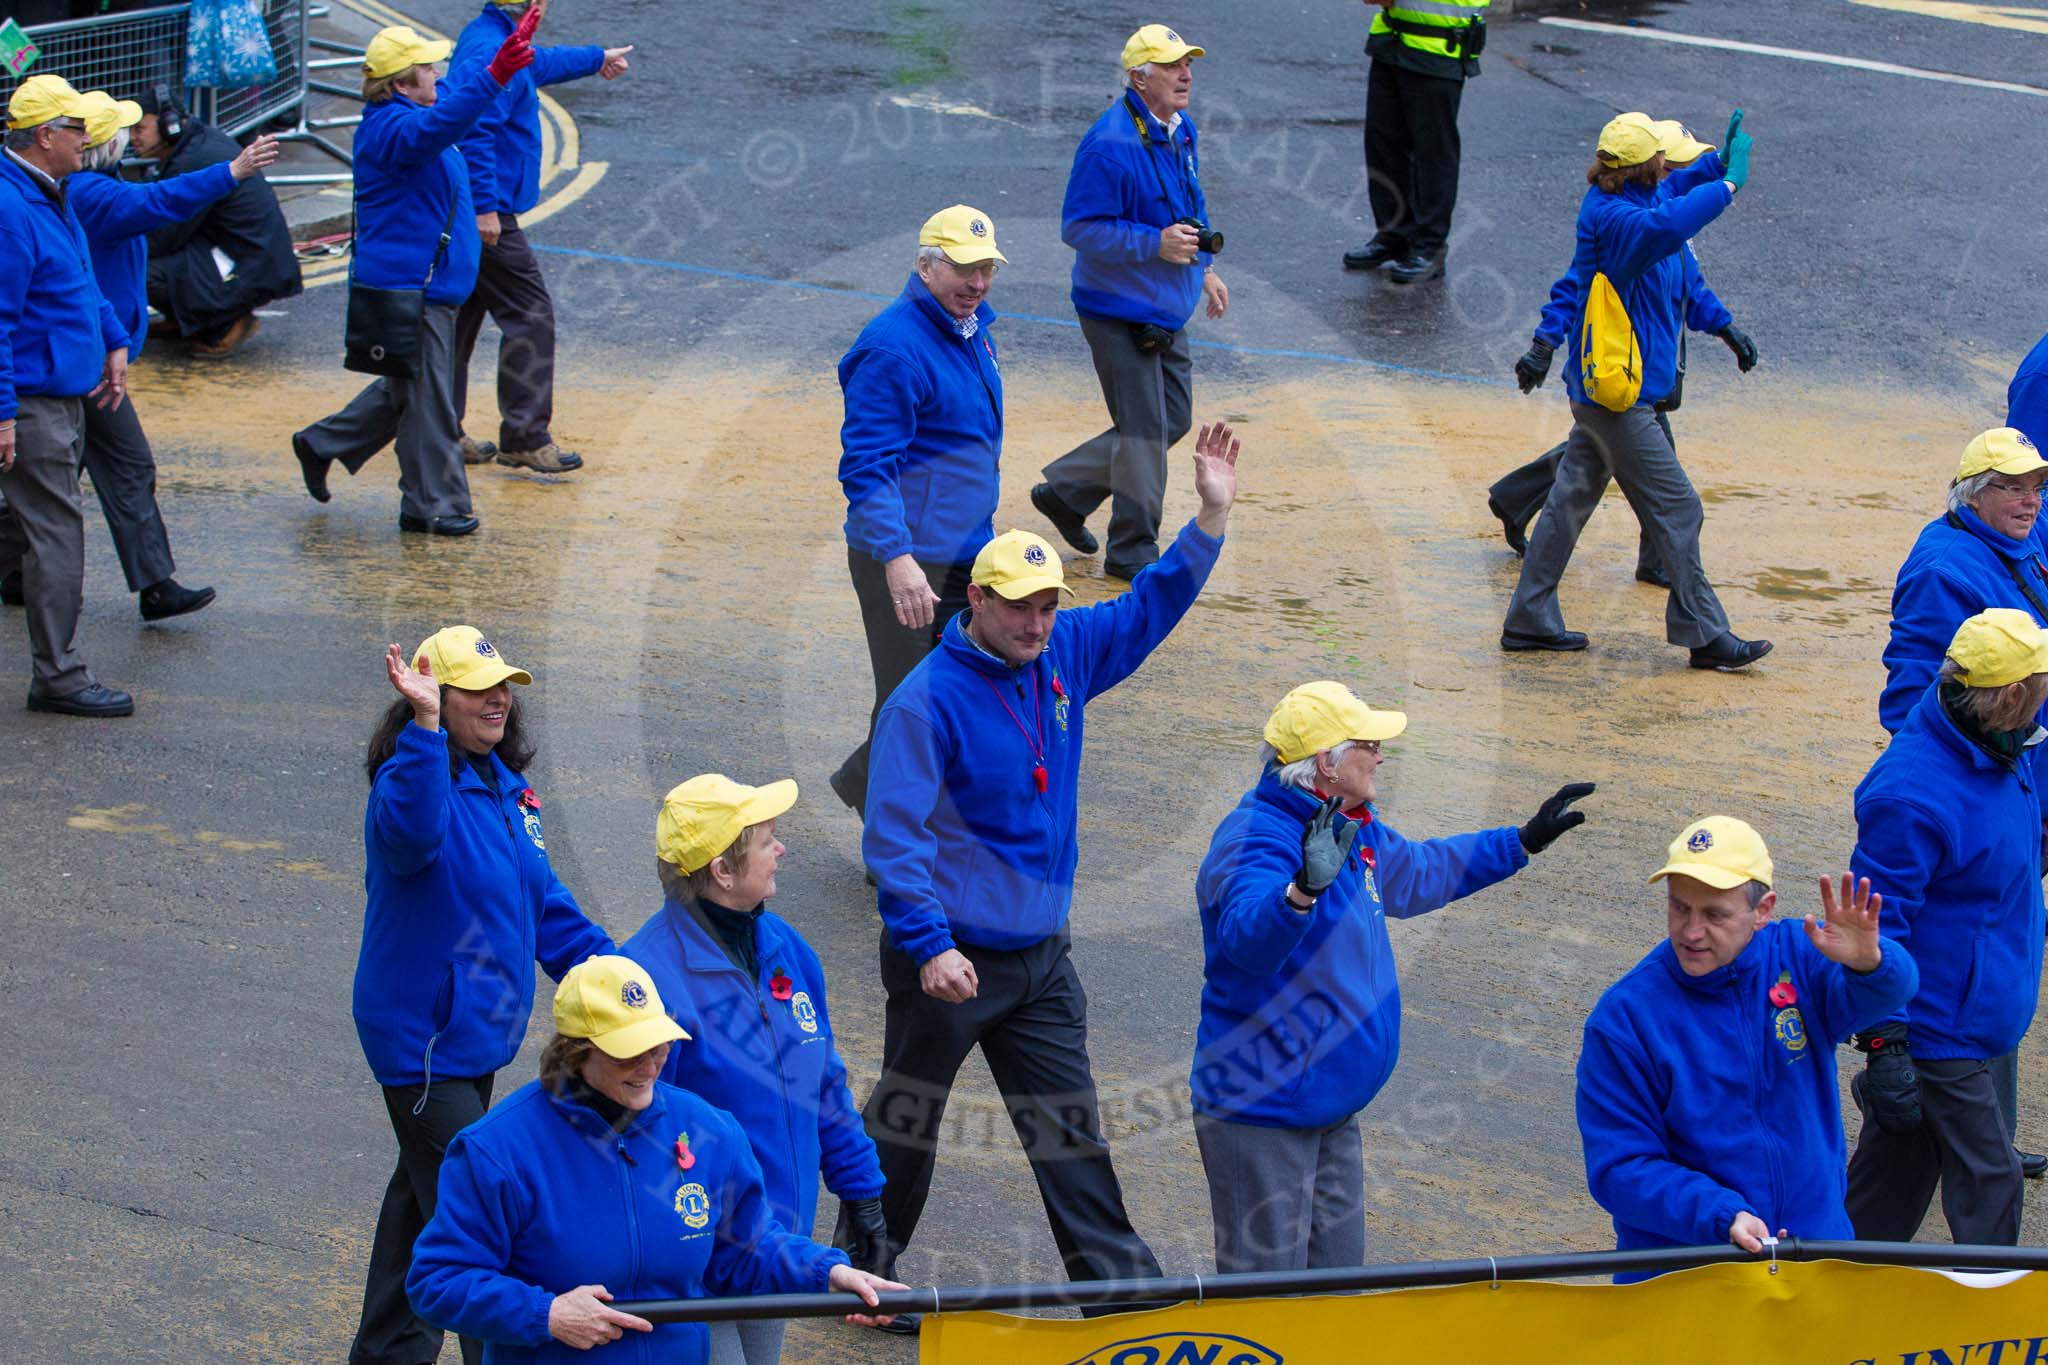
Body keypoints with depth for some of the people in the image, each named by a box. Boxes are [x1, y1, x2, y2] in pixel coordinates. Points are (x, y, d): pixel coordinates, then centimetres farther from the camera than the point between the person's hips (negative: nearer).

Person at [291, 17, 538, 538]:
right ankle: (431, 505, 5)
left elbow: (458, 88, 32)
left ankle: (320, 445, 32)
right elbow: (436, 125, -42)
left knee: (404, 389, 21)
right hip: (410, 286, -11)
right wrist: (494, 76, -52)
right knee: (426, 398, -3)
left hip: (426, 284, 11)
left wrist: (514, 44, 36)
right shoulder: (391, 128, -19)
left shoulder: (406, 113, 13)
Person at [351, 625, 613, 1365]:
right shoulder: (417, 777, -20)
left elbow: (541, 900, 18)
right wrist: (425, 727, -54)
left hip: (477, 1027, 10)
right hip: (423, 1037, -10)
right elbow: (410, 833, -46)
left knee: (425, 1193, 21)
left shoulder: (503, 786, 8)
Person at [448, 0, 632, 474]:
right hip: (488, 217, -11)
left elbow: (538, 63, 35)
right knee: (530, 319, -6)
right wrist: (484, 207, -27)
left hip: (466, 215, 11)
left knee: (460, 317, 15)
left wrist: (595, 59, 51)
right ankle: (525, 438, -4)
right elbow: (475, 132, -27)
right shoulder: (492, 52, -19)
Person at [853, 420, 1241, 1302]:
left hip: (1041, 956, 6)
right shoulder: (928, 700, -18)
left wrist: (1212, 515, 2)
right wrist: (929, 945, -29)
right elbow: (895, 831, -22)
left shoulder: (1064, 656, 2)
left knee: (1069, 1129, 10)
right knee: (905, 1118, 9)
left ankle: (1119, 1284, 14)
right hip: (951, 957, -6)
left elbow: (1150, 608, 13)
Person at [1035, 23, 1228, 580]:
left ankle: (1065, 491, 29)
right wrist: (1155, 244, -28)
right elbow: (1079, 227, -23)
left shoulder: (1179, 130, 7)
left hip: (1166, 311, 9)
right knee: (1145, 431, -2)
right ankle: (1132, 550, 12)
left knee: (1173, 420, 16)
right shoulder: (1110, 145, -23)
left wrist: (1204, 268, 18)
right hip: (1121, 311, -9)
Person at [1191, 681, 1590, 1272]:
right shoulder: (1257, 840, -23)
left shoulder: (1353, 828, 9)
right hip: (1259, 1115, -10)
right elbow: (1247, 936, -43)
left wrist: (1524, 842, 32)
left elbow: (1418, 873, 30)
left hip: (1331, 1110, 10)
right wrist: (1304, 890, -62)